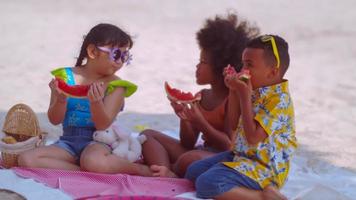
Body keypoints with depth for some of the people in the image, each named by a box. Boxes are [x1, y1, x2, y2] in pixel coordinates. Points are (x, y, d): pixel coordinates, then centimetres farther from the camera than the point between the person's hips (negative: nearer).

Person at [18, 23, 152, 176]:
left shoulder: (115, 85, -1)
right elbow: (55, 120, 2)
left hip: (98, 141, -3)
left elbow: (103, 125, -11)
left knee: (93, 161, -41)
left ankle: (138, 168, -14)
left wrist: (96, 102, -30)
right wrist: (61, 99, -19)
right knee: (26, 160, -24)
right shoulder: (66, 77, 3)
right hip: (68, 141, 3)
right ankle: (86, 173, -23)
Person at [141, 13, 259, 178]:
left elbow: (230, 146, -17)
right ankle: (166, 174, -25)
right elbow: (188, 144, 11)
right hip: (201, 152, 9)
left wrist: (201, 123, -22)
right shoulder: (202, 96, 12)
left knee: (190, 159, -42)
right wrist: (184, 118, -8)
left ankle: (169, 172, -7)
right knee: (148, 135, 4)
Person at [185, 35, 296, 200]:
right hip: (242, 155, 10)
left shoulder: (278, 99, -20)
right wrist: (235, 92, 3)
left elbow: (253, 137, -27)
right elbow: (235, 124, 16)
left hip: (263, 167, -10)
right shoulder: (257, 91, 8)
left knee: (206, 184, -27)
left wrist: (244, 95, -23)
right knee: (193, 171, 11)